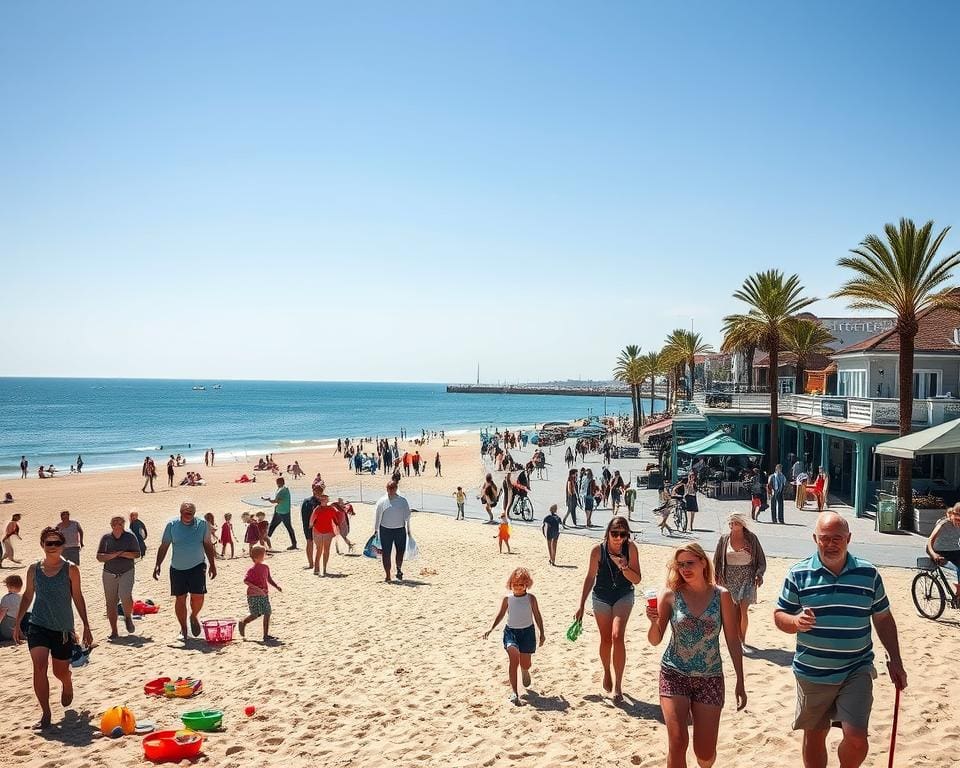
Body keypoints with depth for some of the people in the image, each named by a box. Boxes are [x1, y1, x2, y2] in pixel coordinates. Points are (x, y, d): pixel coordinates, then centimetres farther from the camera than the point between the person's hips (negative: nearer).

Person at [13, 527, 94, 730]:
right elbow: (27, 596, 13)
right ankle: (45, 713, -4)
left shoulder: (70, 570, -5)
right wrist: (17, 624, 11)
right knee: (39, 668, -16)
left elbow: (78, 597, 0)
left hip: (63, 629, -1)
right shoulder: (34, 570, 1)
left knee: (61, 672, 10)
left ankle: (67, 685, 47)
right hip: (38, 626, 1)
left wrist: (86, 626, -1)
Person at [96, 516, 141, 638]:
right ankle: (114, 631, 14)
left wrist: (123, 554, -15)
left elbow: (137, 554, 0)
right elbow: (99, 556, 4)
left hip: (126, 572, -2)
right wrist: (111, 556, -14)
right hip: (109, 574, 2)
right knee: (110, 603, 3)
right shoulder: (106, 538, 6)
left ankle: (128, 617, 10)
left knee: (126, 597, -21)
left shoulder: (130, 537, 1)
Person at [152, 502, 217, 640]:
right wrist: (158, 565, -5)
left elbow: (208, 545, 7)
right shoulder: (172, 525, -4)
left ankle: (194, 616, 22)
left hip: (197, 566, 0)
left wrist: (212, 564, 6)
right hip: (177, 568, 1)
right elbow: (163, 547, 3)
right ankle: (183, 629, 21)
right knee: (180, 599, 5)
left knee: (198, 596, -10)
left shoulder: (202, 524, -2)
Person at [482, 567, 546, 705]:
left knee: (525, 664, 3)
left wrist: (542, 633, 5)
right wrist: (491, 629, -1)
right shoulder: (507, 599, 1)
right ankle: (514, 692, -18)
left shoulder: (531, 598, -1)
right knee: (513, 658, -21)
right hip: (511, 631, 0)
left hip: (527, 631, 0)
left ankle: (525, 671, 45)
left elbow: (537, 616, 6)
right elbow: (500, 615, 9)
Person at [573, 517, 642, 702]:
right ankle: (607, 674, 37)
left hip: (624, 596, -1)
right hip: (602, 597, 1)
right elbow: (590, 578, -5)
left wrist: (624, 567, -32)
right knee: (606, 639, 10)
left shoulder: (631, 548, -17)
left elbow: (637, 580, -12)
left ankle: (617, 685, -8)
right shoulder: (598, 550, -17)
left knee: (617, 636, -17)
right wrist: (581, 606, -2)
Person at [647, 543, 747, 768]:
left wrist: (740, 682, 0)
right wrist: (654, 622, -23)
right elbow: (655, 640, -3)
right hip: (674, 675, 0)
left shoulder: (721, 596, -6)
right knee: (677, 742, -13)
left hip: (710, 678, 1)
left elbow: (733, 641, 0)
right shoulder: (670, 594, -7)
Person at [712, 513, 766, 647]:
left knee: (743, 610, -7)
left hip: (747, 577, -1)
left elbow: (760, 558, 4)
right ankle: (738, 638, 21)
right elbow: (717, 560, 7)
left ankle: (742, 639, 6)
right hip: (730, 579, 2)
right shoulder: (724, 539, -1)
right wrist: (718, 577, 4)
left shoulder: (751, 538, -4)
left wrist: (759, 574, -5)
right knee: (734, 610, 5)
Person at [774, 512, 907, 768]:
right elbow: (779, 615, -1)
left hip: (856, 670, 0)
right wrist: (796, 621, -22)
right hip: (812, 674, 0)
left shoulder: (868, 574, 0)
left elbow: (883, 618, 9)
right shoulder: (798, 574, -5)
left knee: (856, 738, -8)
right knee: (814, 737, 12)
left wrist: (895, 661, 7)